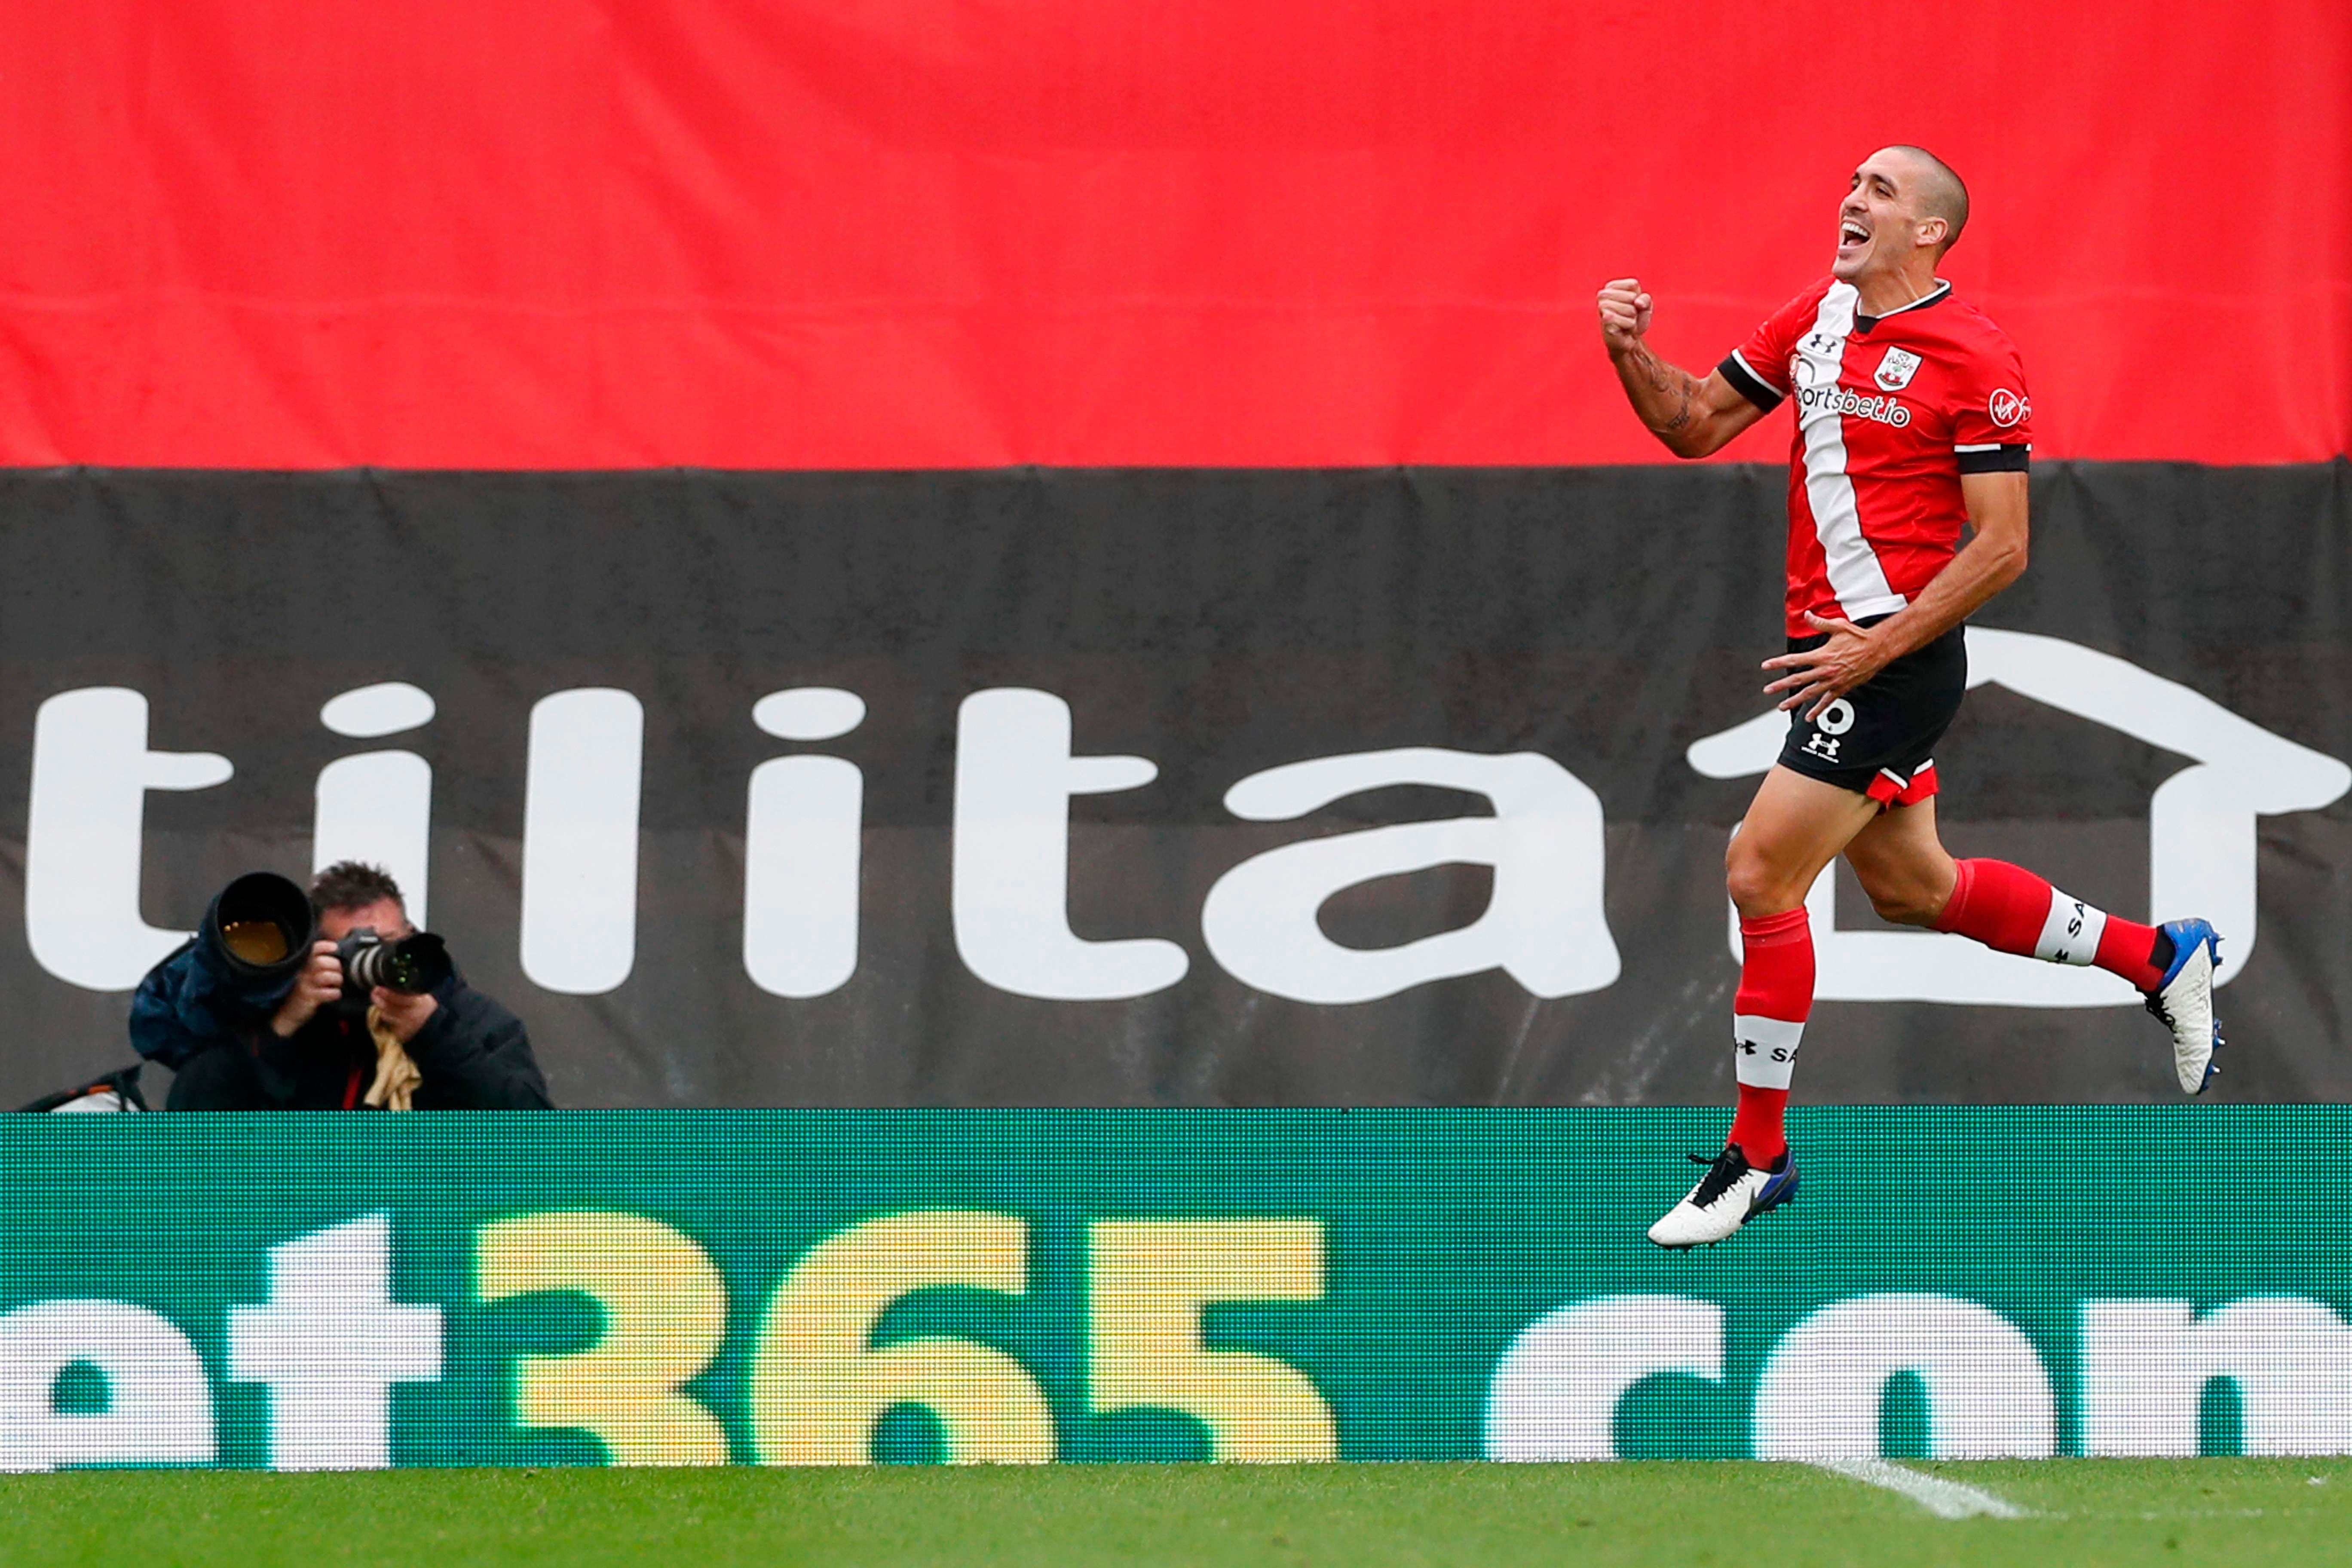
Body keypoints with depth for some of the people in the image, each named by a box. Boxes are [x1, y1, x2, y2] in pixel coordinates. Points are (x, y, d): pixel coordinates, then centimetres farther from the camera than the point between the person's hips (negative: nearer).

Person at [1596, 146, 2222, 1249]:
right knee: (1909, 887, 19)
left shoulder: (1973, 359, -14)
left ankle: (1756, 1155, 1)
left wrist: (1875, 648, -20)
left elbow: (2001, 547, -15)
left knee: (1760, 873, -11)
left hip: (1899, 658, -8)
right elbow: (1696, 424, 13)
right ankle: (2159, 958, 36)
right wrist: (1631, 354, -7)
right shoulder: (1816, 318, 8)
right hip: (1833, 652, 8)